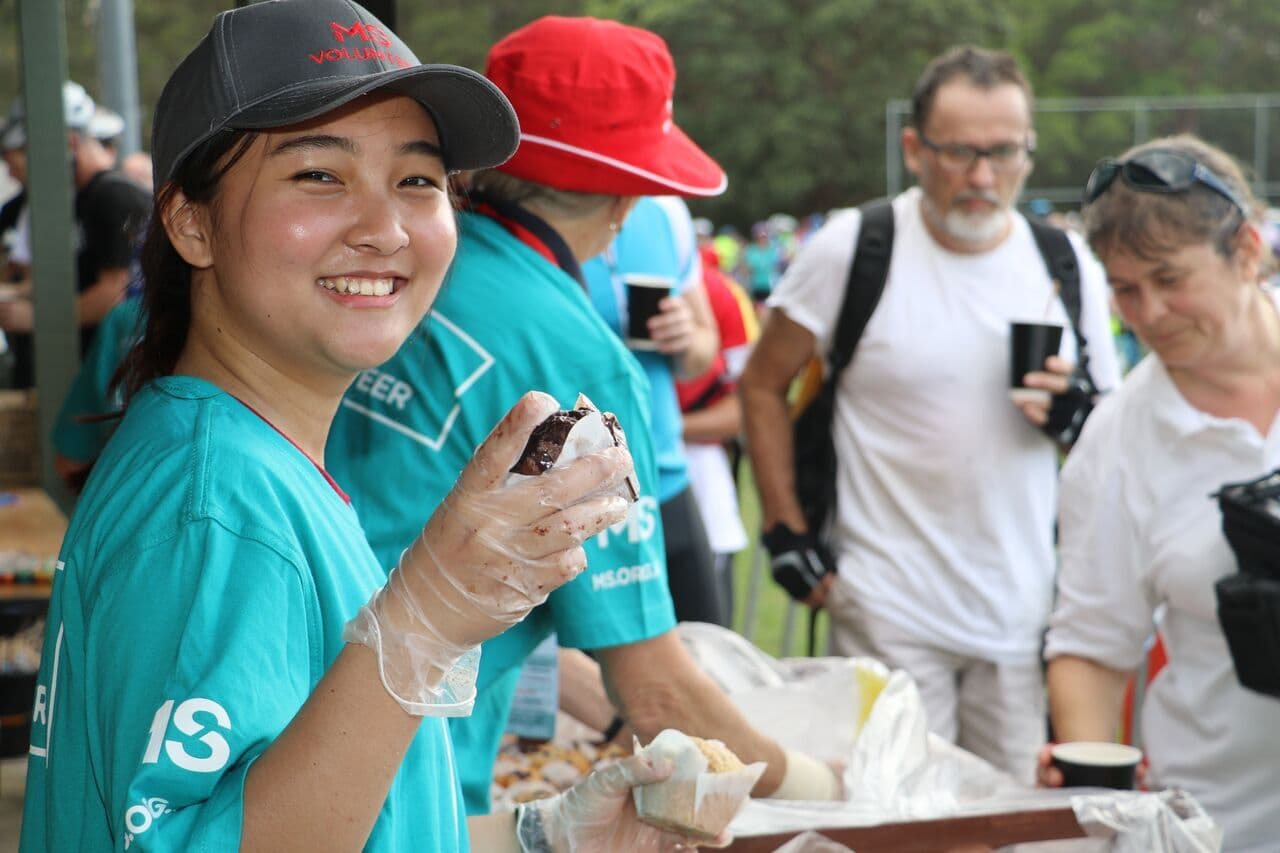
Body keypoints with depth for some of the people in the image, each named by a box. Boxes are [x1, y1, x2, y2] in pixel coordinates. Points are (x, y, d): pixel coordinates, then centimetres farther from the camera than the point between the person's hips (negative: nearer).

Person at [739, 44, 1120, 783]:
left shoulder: (1068, 266, 4)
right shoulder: (853, 247, -6)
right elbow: (763, 385, 3)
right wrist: (787, 535, -3)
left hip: (1027, 616, 3)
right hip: (890, 618, -3)